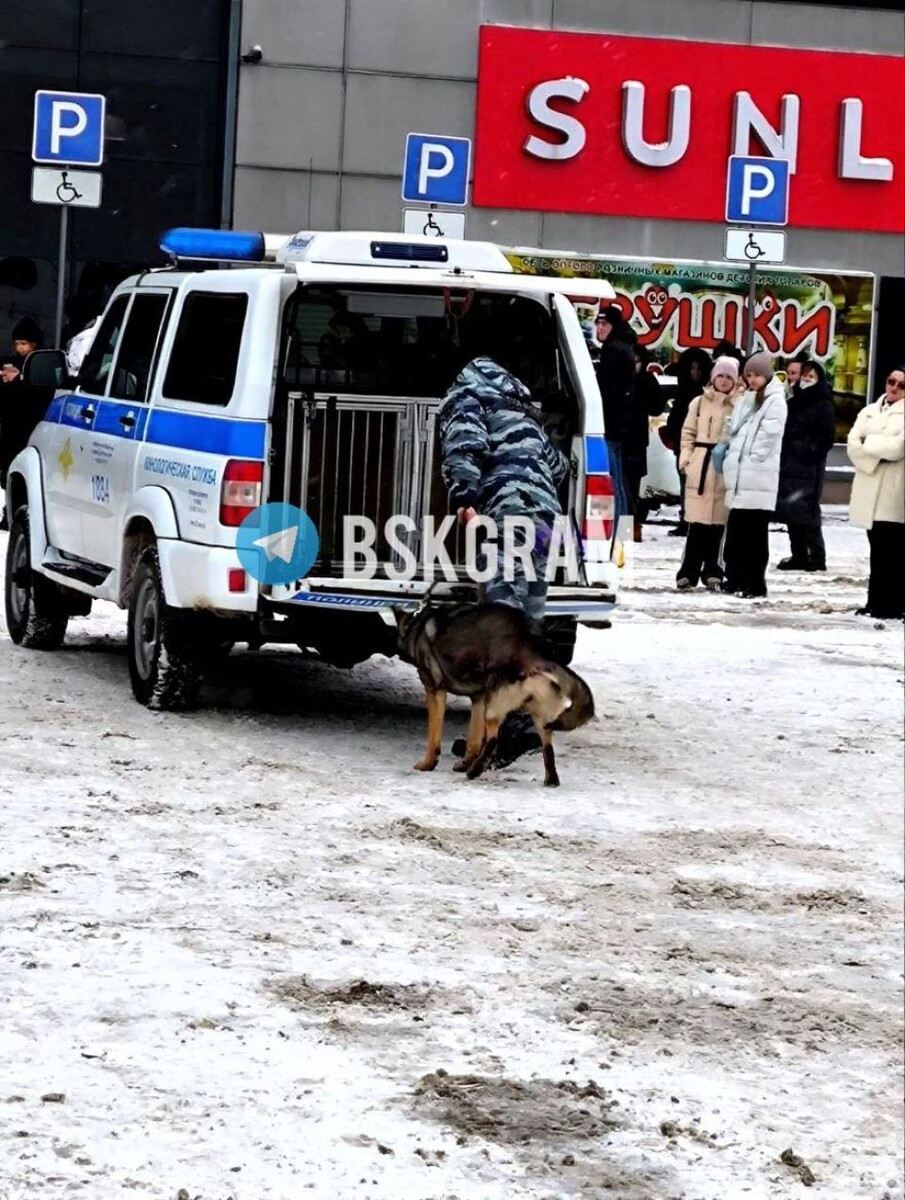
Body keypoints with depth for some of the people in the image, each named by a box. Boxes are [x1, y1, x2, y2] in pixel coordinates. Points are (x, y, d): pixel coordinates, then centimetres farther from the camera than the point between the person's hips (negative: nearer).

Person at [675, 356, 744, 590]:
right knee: (697, 521, -1)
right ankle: (689, 572, 2)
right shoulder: (700, 402, 11)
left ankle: (712, 572, 11)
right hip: (700, 466, 1)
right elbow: (688, 433, 12)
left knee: (717, 522, 2)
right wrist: (685, 458, 3)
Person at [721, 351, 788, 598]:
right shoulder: (746, 400, 19)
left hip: (759, 478, -8)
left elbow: (767, 438, -12)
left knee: (755, 533, -6)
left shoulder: (775, 401, -5)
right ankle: (735, 578, 17)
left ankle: (755, 584, -4)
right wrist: (731, 459, 7)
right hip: (739, 476, 8)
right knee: (735, 531, 10)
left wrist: (749, 461, -11)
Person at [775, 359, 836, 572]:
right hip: (789, 465, 7)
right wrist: (782, 454, 7)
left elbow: (827, 437, -6)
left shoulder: (824, 405, -1)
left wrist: (809, 451, -15)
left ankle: (817, 557, -5)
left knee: (807, 512, -10)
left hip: (809, 467, -7)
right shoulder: (792, 403, 17)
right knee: (791, 511, 7)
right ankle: (799, 556, 14)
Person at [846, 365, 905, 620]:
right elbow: (853, 445, 4)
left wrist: (869, 442, -3)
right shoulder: (869, 412, 16)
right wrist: (877, 457, -12)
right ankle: (878, 603, 13)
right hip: (869, 492, 5)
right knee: (878, 550, 9)